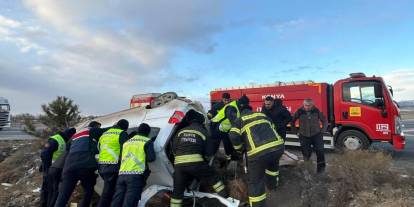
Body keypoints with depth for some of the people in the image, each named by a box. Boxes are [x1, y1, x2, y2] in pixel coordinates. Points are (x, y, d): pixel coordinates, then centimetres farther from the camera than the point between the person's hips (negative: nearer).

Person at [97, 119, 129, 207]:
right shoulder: (122, 133, -4)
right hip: (113, 166, -8)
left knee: (107, 191, 19)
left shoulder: (104, 134, 21)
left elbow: (98, 149, 24)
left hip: (102, 165, 8)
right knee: (108, 192, -3)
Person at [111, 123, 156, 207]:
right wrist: (144, 157, 13)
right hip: (136, 175, -6)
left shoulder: (126, 142, 22)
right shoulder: (147, 141, 3)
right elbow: (151, 158, -8)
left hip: (122, 174, 6)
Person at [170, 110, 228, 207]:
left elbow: (174, 148, 17)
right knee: (213, 177, 18)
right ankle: (225, 197, 25)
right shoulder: (203, 132, 14)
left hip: (179, 163, 3)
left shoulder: (181, 131, 21)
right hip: (196, 162, -2)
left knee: (178, 190, 14)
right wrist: (206, 159, 30)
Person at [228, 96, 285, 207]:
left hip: (259, 152, -6)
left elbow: (234, 136, -1)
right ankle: (272, 185, 60)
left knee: (255, 181, 12)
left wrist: (240, 149, 17)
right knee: (272, 164, 39)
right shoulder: (262, 115, 29)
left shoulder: (239, 120, 15)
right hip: (278, 146, 6)